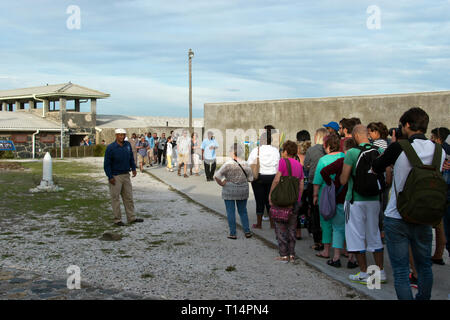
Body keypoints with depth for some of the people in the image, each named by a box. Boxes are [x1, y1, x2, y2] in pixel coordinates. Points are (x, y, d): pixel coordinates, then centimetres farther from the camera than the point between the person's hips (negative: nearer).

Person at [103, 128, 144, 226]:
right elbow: (106, 164, -11)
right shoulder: (110, 148, -12)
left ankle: (131, 217, 17)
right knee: (115, 198, 2)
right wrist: (110, 177, -14)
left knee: (129, 197, 9)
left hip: (126, 175, 6)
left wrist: (133, 168, 8)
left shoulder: (128, 145, 5)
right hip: (115, 177, -6)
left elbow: (131, 158, 19)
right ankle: (117, 219, 9)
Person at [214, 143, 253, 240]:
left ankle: (233, 233, 7)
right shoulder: (245, 164, -4)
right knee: (243, 211, 16)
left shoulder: (228, 164, -16)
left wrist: (221, 183, -5)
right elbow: (250, 178, 5)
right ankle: (247, 231, 14)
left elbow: (217, 176, -20)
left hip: (229, 191, -4)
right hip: (243, 191, 4)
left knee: (231, 212, 5)